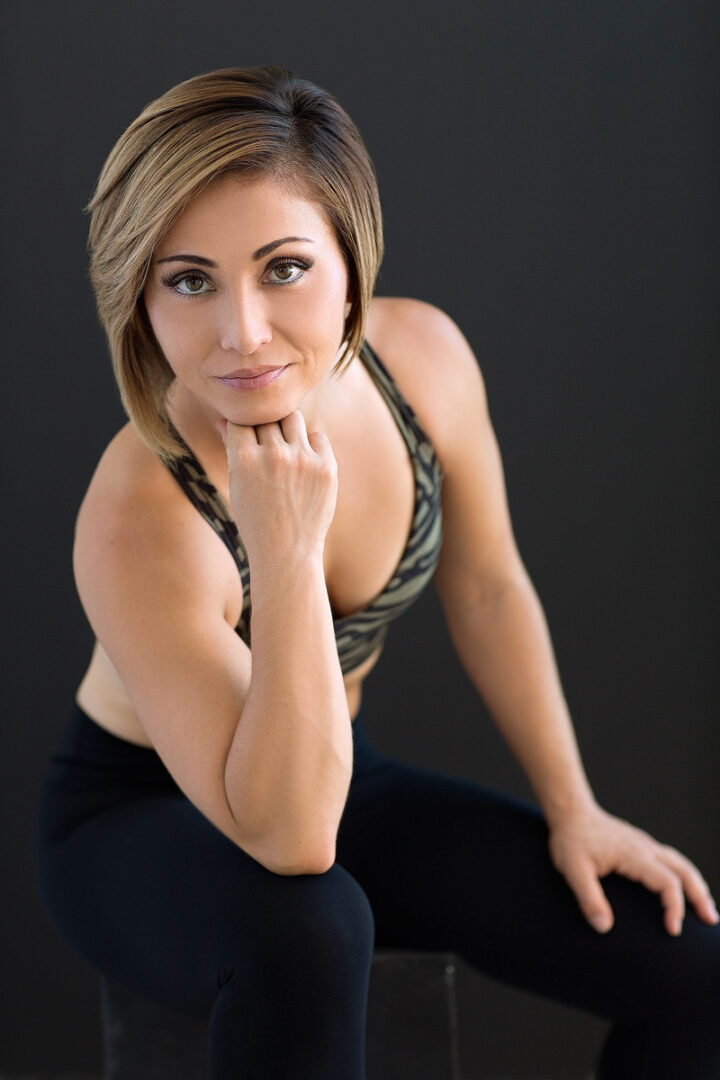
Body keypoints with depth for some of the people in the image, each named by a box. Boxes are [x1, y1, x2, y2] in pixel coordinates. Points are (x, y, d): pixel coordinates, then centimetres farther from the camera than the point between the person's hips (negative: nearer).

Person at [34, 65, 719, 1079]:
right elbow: (289, 841, -35)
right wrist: (286, 554, -44)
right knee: (307, 927, -41)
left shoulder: (421, 354, -18)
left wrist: (573, 811, 2)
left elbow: (487, 589, 1)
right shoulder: (137, 527, -34)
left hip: (331, 771, 6)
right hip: (139, 822, -5)